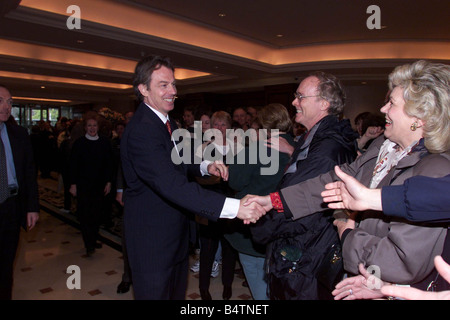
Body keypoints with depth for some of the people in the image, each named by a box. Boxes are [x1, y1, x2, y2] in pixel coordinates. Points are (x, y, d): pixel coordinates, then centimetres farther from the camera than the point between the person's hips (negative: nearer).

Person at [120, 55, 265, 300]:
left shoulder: (166, 121, 6)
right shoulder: (140, 130, -27)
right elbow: (171, 185, -38)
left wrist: (205, 166, -4)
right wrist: (233, 207, -44)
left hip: (176, 233, 9)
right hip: (152, 240, -9)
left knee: (177, 292, 25)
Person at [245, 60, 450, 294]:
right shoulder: (382, 146, -1)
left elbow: (405, 263, -33)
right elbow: (339, 180, 0)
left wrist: (349, 235, -16)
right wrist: (274, 199, -4)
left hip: (388, 290, -7)